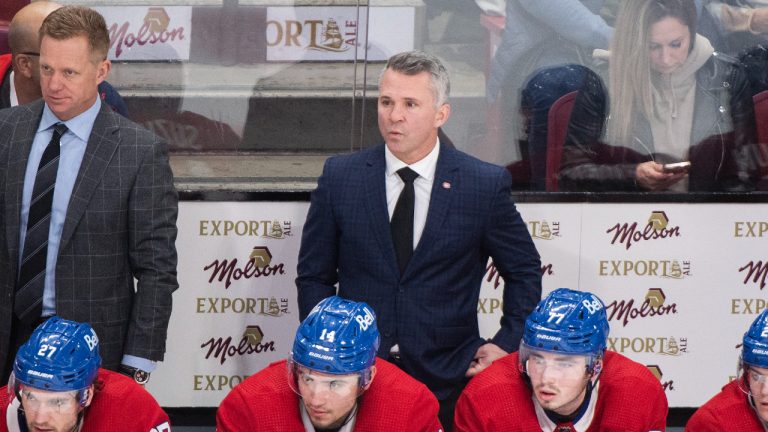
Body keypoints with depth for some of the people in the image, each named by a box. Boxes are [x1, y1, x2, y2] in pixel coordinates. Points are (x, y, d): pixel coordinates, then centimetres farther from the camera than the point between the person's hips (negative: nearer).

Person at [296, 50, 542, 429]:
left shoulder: (485, 184, -5)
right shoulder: (340, 177, -1)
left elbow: (524, 270, 8)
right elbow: (314, 276, 7)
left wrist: (507, 343, -1)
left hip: (447, 381, -1)